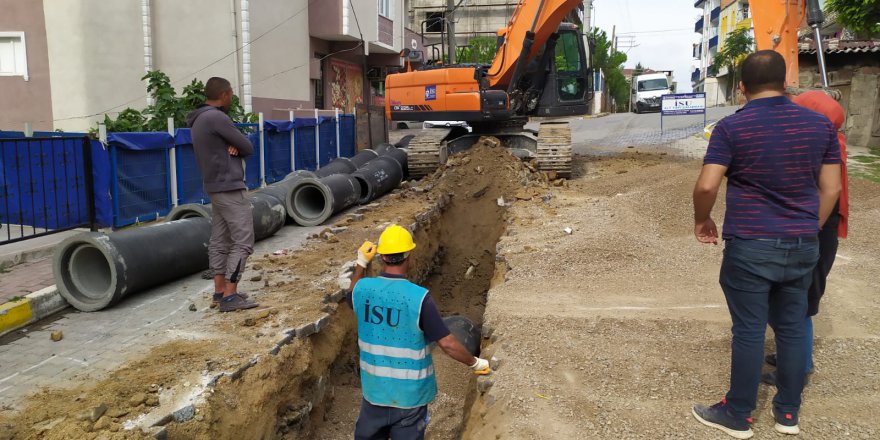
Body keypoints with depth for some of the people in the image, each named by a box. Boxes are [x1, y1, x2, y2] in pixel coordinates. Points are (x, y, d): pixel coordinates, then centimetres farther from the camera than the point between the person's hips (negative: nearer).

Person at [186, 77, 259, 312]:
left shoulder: (200, 120, 14)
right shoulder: (216, 117, -17)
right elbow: (248, 148, -14)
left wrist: (231, 145, -9)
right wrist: (236, 147, 6)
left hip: (215, 187, 10)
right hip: (230, 188, -10)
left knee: (219, 241, 12)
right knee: (242, 242, -8)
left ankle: (220, 291, 17)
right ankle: (229, 296, -9)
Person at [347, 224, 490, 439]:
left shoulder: (363, 289, -11)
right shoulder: (418, 297, -24)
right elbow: (447, 343, -19)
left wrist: (361, 264, 23)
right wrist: (475, 363, -4)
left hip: (374, 387, 3)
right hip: (409, 392, -3)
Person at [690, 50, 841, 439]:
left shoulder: (732, 127, -10)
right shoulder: (821, 124, 4)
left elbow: (706, 187, -17)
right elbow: (830, 190, 6)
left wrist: (702, 221, 1)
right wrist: (809, 230, 19)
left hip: (750, 246, -4)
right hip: (803, 247, 5)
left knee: (749, 331, 4)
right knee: (792, 329, 14)